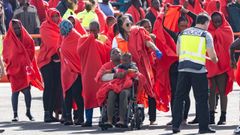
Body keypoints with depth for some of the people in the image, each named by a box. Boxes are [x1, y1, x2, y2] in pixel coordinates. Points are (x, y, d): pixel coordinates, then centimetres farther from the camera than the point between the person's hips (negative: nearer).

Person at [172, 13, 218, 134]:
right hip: (198, 69, -4)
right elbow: (212, 56, -2)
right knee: (201, 99, 4)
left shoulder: (184, 33, 12)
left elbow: (178, 52, 15)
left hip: (183, 68, 4)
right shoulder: (206, 35, 0)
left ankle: (175, 125, 9)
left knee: (179, 97, 10)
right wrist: (215, 60, 19)